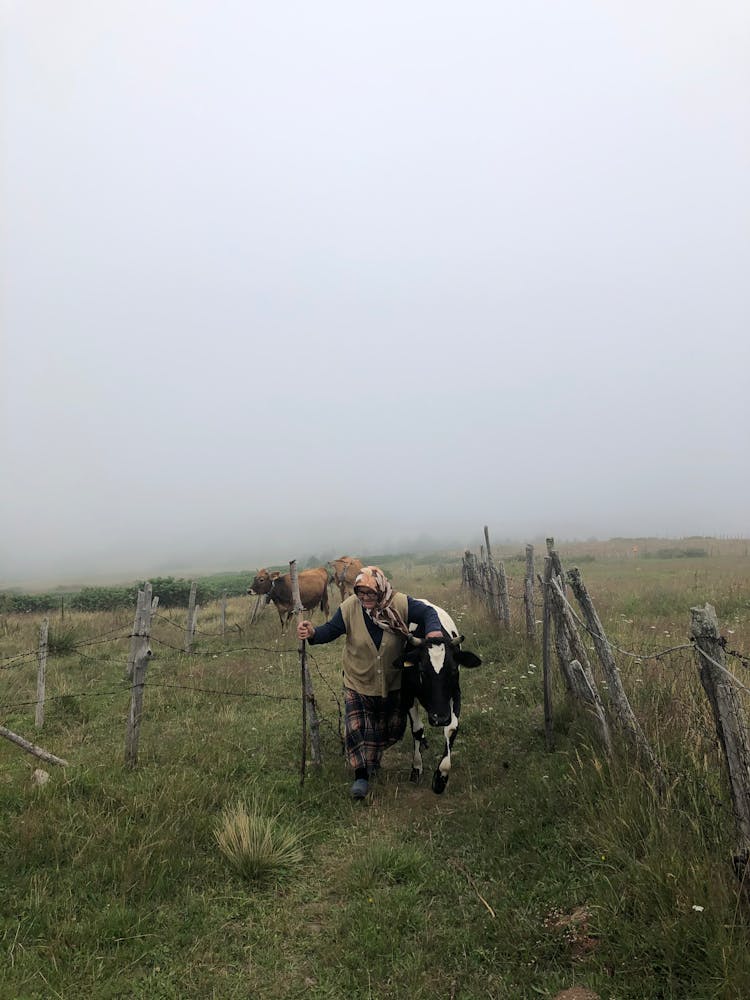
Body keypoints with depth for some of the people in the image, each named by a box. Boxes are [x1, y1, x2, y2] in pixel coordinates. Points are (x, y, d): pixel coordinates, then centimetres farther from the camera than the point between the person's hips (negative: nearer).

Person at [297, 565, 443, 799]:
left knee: (392, 728, 20)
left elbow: (427, 612, -13)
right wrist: (313, 633, -34)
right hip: (358, 684, -1)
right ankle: (361, 775, 10)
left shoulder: (400, 604, -21)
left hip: (393, 683, 2)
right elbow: (331, 629, -13)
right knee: (355, 727, -8)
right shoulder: (349, 608, -19)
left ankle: (372, 759, 49)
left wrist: (433, 630, -35)